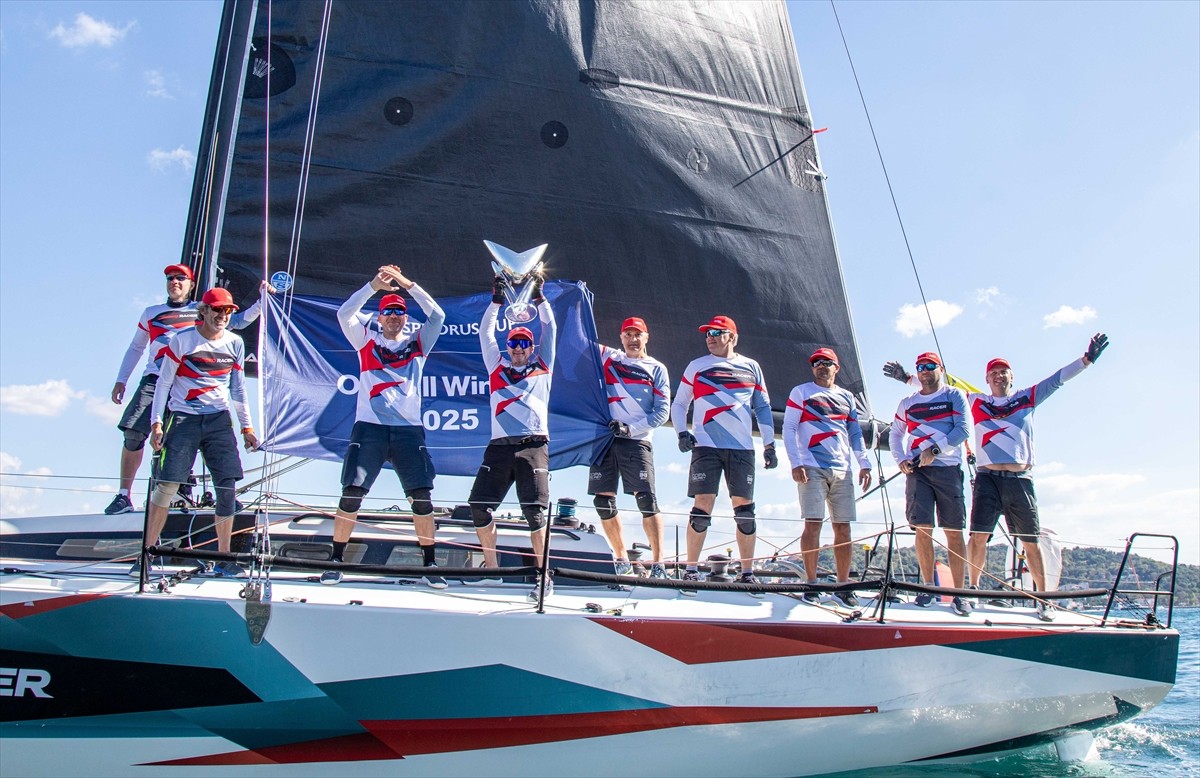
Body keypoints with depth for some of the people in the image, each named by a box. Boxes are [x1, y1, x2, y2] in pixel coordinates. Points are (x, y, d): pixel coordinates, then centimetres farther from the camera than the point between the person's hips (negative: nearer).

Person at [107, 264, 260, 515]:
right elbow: (135, 348, 26)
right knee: (133, 435, -10)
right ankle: (123, 496, 0)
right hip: (155, 380, 1)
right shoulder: (151, 313, 20)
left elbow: (238, 320, 15)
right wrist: (121, 380, 21)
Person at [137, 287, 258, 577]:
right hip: (183, 419, -3)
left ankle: (224, 558, 6)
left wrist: (246, 427, 14)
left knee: (227, 487, -4)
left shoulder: (235, 344, 8)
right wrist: (156, 423, -7)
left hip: (219, 420, 3)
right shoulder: (182, 340, -3)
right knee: (166, 485, -7)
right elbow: (164, 383, 0)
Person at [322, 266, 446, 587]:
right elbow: (344, 314, -3)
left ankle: (430, 564, 6)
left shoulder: (417, 342, 13)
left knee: (422, 496, -3)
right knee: (351, 494, -5)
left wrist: (408, 284, -7)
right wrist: (373, 285, -14)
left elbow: (437, 316, -1)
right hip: (369, 427, -1)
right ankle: (336, 561, 8)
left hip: (409, 429, 1)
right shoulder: (367, 340, 11)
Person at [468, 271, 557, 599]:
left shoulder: (542, 367, 17)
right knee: (479, 505, -1)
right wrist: (496, 300, 14)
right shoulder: (497, 367, 22)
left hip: (534, 445, -3)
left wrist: (538, 297, 12)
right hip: (499, 446, 3)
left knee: (534, 510, -11)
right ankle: (491, 569, 14)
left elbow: (550, 329, 16)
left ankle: (543, 574, -2)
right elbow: (485, 332, 21)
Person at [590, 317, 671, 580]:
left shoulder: (657, 369, 7)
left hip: (636, 441, -3)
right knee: (603, 501, 1)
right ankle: (622, 562, 14)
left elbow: (662, 411, 0)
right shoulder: (608, 357, 14)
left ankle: (657, 563, -9)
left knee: (646, 500, -13)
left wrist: (631, 428, -11)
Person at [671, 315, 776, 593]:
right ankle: (691, 570, -1)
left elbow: (763, 407, 15)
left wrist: (769, 444, 8)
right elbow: (679, 404, 14)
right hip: (706, 446, -1)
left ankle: (748, 573, 10)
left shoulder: (751, 367, 13)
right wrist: (682, 432, -2)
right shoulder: (696, 366, 10)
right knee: (703, 506, -9)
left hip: (742, 448, 2)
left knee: (745, 509, 1)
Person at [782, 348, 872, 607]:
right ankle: (811, 584, -4)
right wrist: (796, 463, -10)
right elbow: (788, 429, 1)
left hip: (843, 470, 4)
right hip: (812, 469, -4)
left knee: (843, 528, 2)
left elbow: (855, 433, 20)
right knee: (813, 525, -10)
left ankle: (843, 586, 9)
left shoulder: (846, 397, 18)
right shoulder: (801, 392, 7)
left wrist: (864, 464, 9)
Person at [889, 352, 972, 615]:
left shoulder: (955, 396, 7)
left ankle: (959, 593, -1)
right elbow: (895, 434, 21)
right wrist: (900, 459, 4)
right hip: (917, 470, 2)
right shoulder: (907, 403, 17)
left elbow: (963, 429, -4)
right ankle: (928, 586, 7)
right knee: (923, 529, -4)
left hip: (948, 468, -2)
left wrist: (935, 448, -13)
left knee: (954, 531, -3)